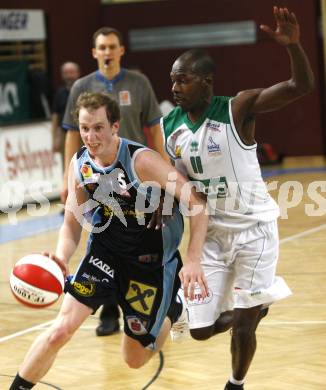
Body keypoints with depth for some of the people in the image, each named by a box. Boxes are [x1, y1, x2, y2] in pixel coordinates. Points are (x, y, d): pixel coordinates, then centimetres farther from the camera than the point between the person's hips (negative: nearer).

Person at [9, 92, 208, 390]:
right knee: (61, 329, -14)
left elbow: (197, 204, -24)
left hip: (152, 261, -3)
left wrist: (192, 262, -31)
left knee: (135, 359, 8)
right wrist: (62, 258, -21)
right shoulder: (79, 164, -8)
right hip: (105, 250, 3)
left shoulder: (141, 160, -25)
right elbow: (72, 222, 0)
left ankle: (172, 310, 38)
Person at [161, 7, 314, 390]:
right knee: (201, 330, 5)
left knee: (242, 326, -3)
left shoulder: (237, 109, -17)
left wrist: (292, 45, -46)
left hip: (253, 229, -4)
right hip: (209, 234, 5)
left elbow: (301, 86, -28)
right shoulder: (167, 127, -3)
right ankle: (254, 307, 36)